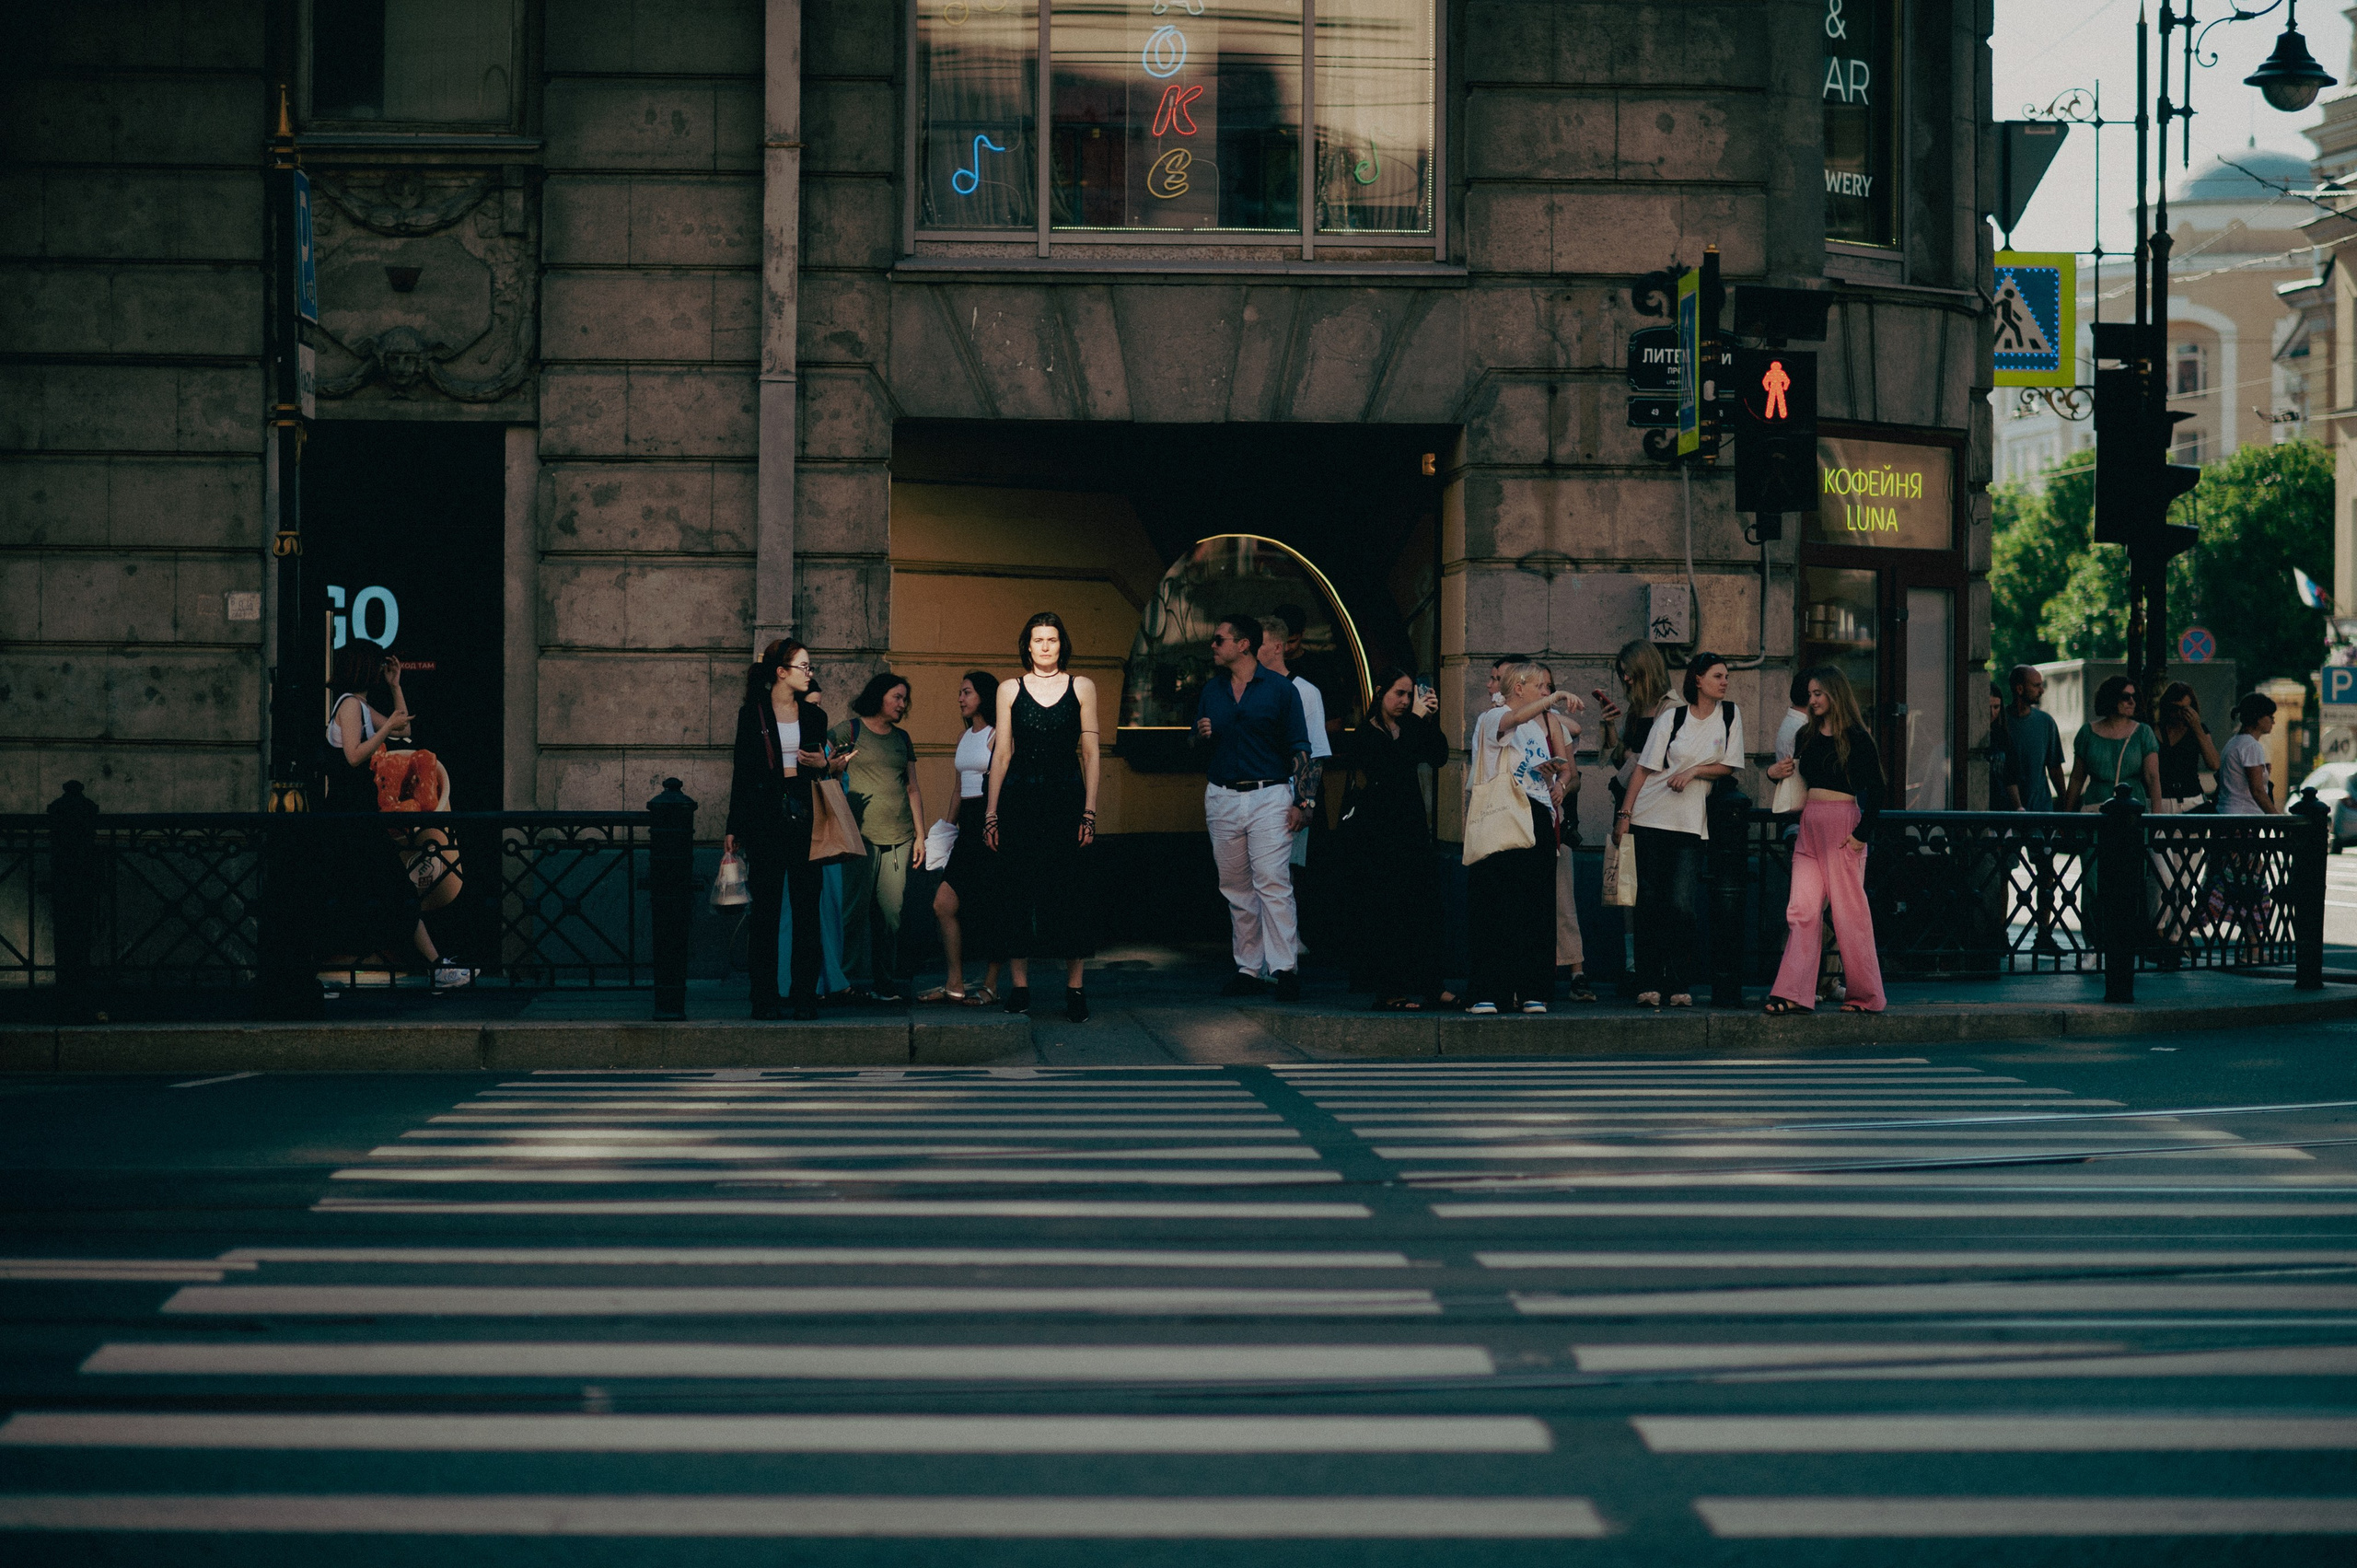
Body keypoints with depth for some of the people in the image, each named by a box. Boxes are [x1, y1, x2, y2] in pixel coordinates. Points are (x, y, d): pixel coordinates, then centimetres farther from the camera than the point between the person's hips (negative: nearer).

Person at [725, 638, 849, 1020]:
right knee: (766, 909, -2)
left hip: (804, 816, 3)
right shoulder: (752, 714, 3)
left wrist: (825, 765, -4)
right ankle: (765, 998, 3)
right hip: (765, 815, -3)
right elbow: (742, 771, 4)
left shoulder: (814, 716, 13)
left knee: (806, 908, 0)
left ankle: (805, 998, 4)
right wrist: (733, 828, 2)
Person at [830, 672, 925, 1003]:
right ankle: (856, 980, -4)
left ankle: (885, 982, 7)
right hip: (861, 835, -5)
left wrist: (920, 835, 17)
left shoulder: (902, 738, 19)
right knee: (857, 910, -7)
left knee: (891, 913, 2)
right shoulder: (850, 730, 3)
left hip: (899, 839, 5)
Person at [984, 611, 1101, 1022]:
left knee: (1071, 892, -2)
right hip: (1019, 800, 1)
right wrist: (991, 812, 3)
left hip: (1066, 799, 0)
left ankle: (1074, 987, 2)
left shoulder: (1082, 688, 7)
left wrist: (1089, 810, -2)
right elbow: (1002, 753, 8)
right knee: (1018, 892, 0)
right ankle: (1019, 986, 6)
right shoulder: (1010, 691, 8)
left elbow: (1090, 752, 6)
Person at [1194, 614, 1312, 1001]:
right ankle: (1247, 967, 9)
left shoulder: (1280, 689, 0)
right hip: (1222, 799, 5)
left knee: (1273, 883, -12)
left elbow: (1299, 749, -1)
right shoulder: (1212, 690, 14)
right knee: (1236, 888, 5)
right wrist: (1202, 735, -1)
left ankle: (1285, 968, -12)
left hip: (1269, 797, -5)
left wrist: (1303, 801, -8)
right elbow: (1195, 745, 23)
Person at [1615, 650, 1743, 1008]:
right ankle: (1649, 984, 4)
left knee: (1681, 905, -9)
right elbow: (1644, 767, 1)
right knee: (1649, 902, -1)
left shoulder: (1730, 716, 6)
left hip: (1691, 824, 1)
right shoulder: (1672, 718, 0)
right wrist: (1625, 813, -4)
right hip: (1651, 817, -1)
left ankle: (1677, 985, -1)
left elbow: (1729, 766, 7)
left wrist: (1696, 770, -10)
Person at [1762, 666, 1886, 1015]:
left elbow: (1875, 790, -7)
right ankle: (1793, 993, -8)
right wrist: (1774, 772, 6)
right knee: (1801, 909, -4)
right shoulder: (1807, 737, 15)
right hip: (1810, 827, 6)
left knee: (1849, 911, -1)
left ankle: (1866, 995, 9)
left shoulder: (1856, 739, -4)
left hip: (1843, 828, -6)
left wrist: (1862, 833, -13)